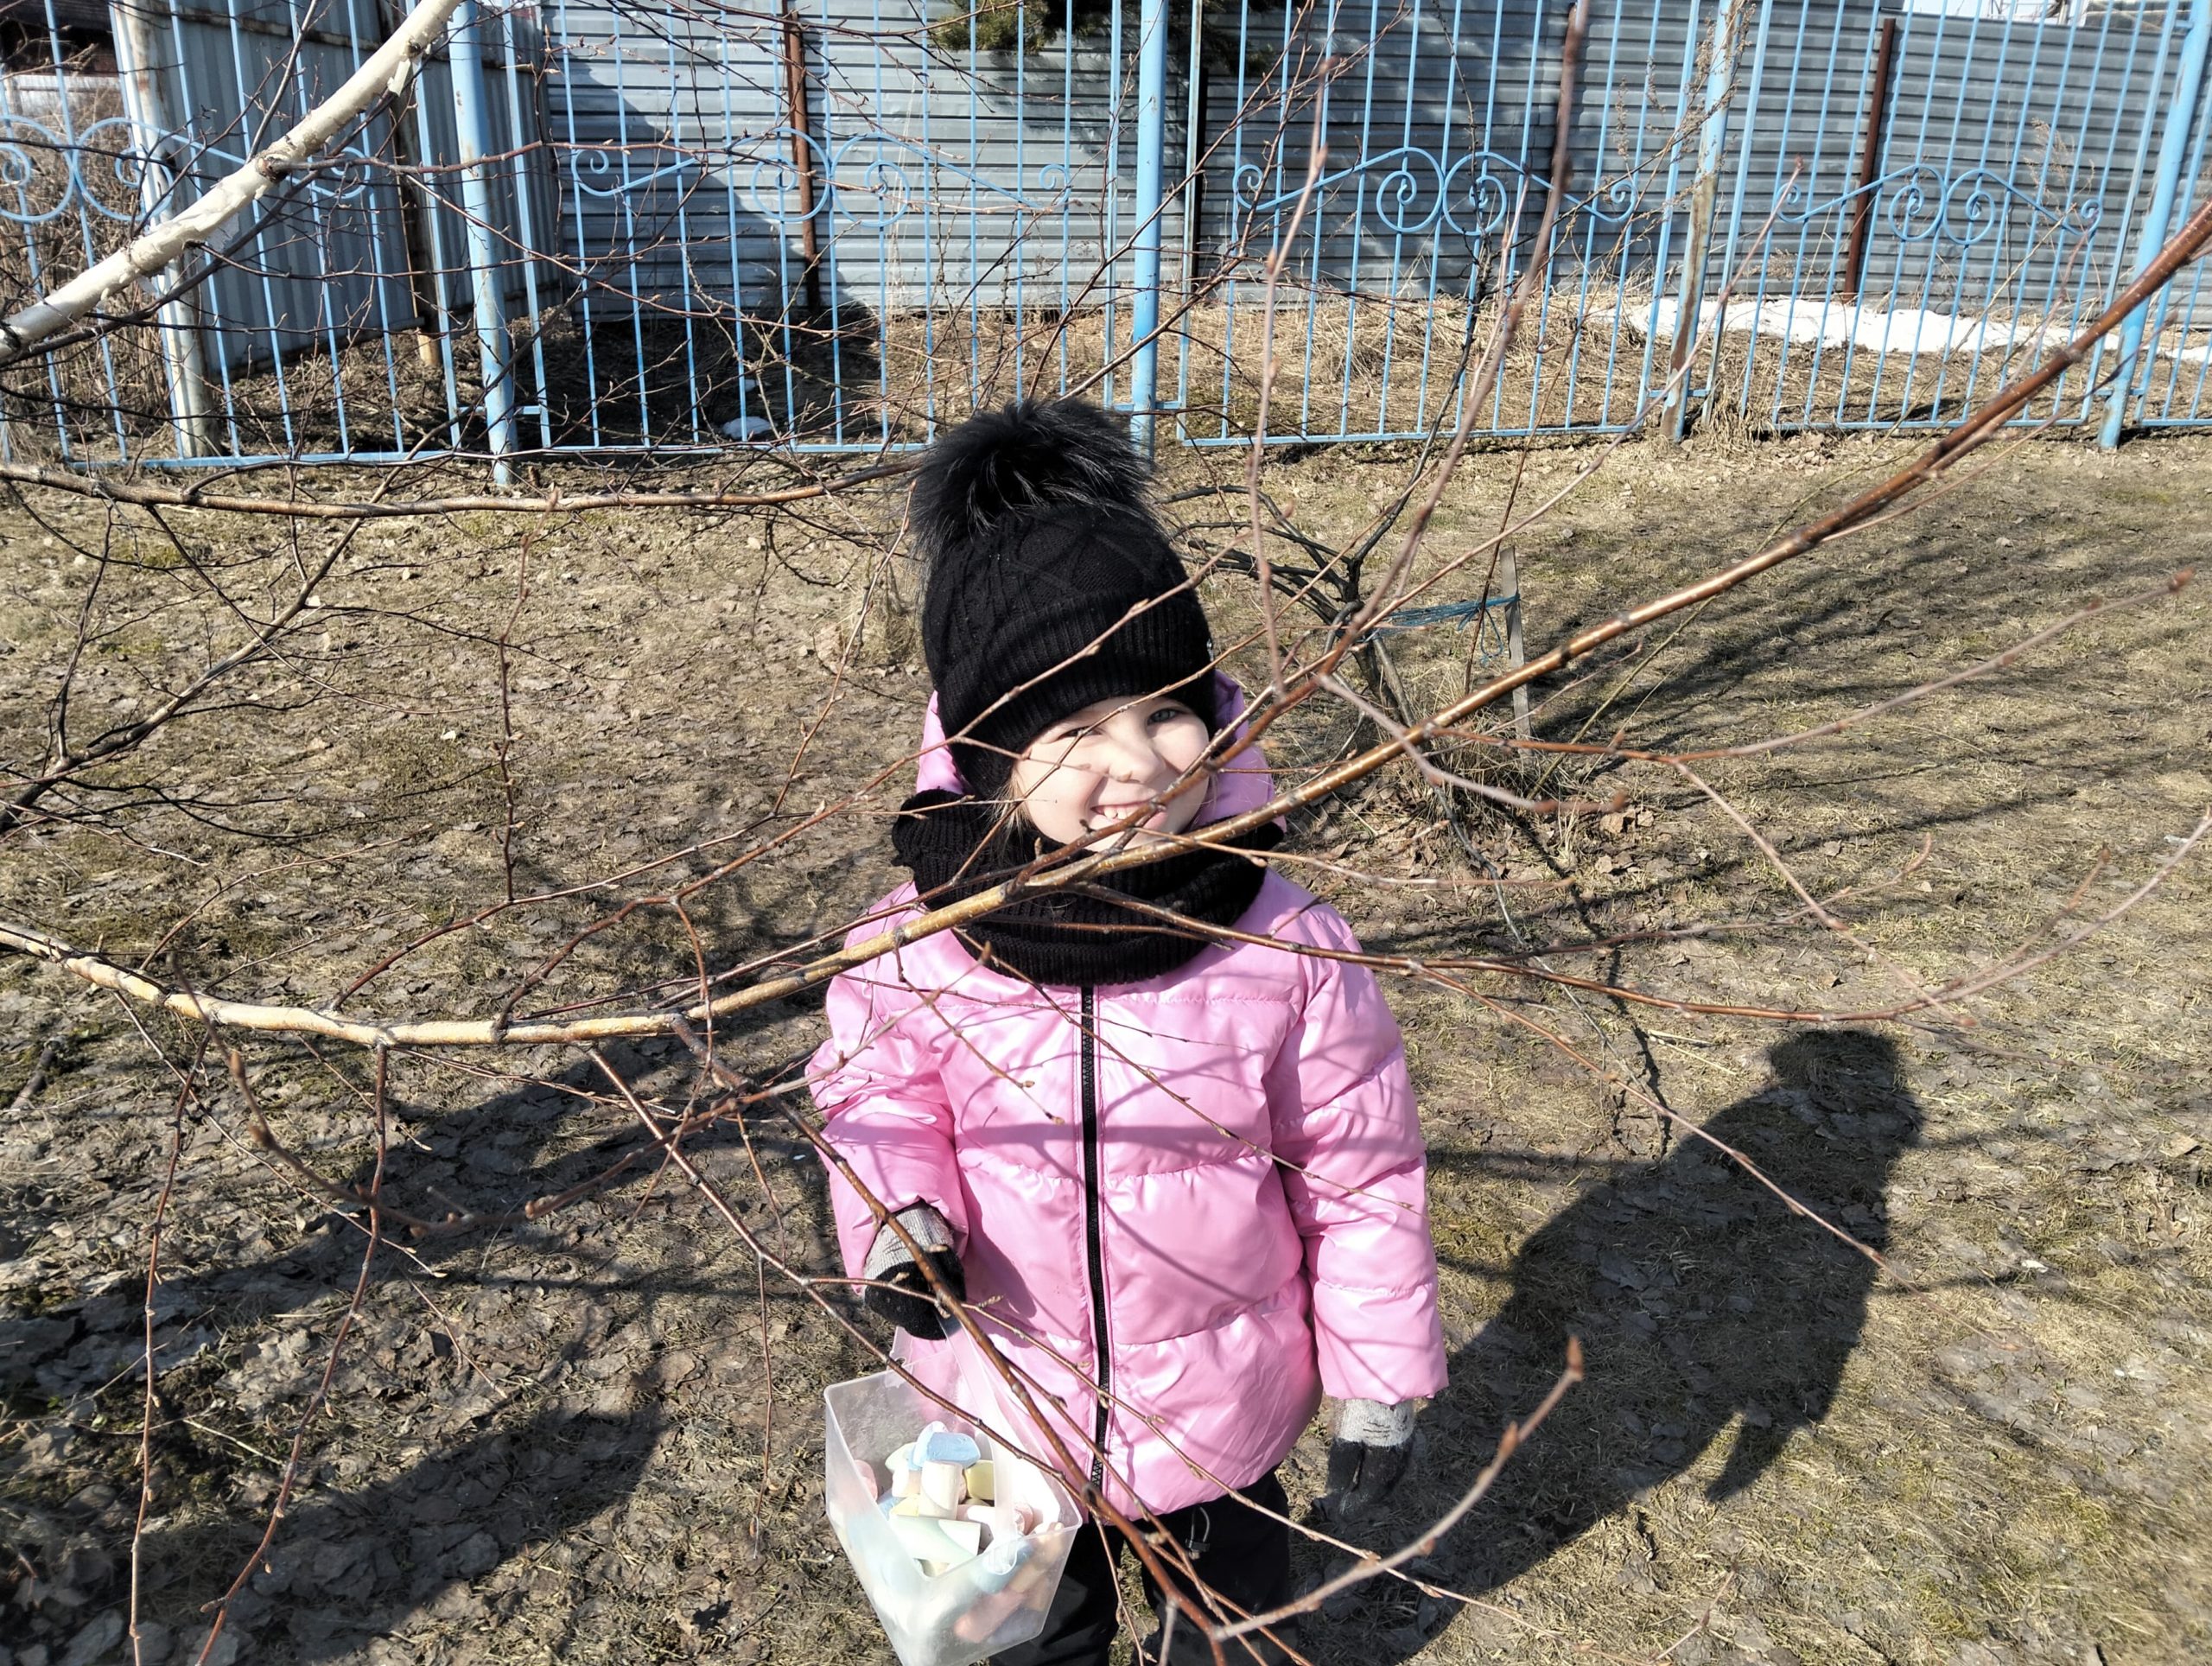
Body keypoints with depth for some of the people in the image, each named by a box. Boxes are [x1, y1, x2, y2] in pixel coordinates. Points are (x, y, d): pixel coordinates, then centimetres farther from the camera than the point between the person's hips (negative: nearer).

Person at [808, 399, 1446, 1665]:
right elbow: (880, 1094, -4)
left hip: (1218, 1401, -1)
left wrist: (1382, 1381, -5)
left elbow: (1363, 1174, -13)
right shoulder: (918, 948, -22)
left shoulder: (1287, 950, -24)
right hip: (1005, 1391, 1)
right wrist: (897, 1216, -25)